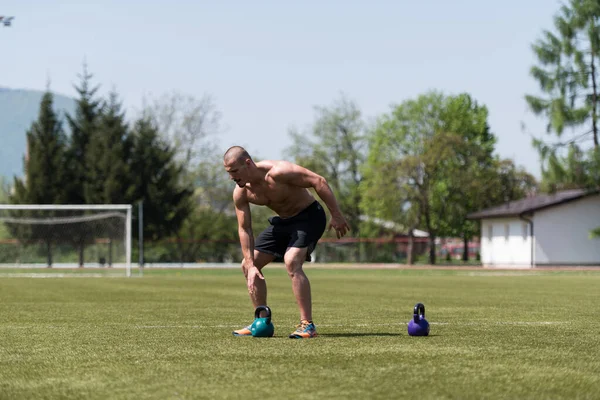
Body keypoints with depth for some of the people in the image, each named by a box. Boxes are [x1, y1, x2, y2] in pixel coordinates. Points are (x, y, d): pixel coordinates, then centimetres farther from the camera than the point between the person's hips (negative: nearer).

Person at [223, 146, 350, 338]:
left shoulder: (277, 172, -32)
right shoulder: (240, 193, -11)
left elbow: (319, 181, -29)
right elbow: (244, 229, -5)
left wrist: (336, 215, -29)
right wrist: (251, 265, -12)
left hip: (308, 216, -8)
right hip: (282, 221, 8)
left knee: (292, 262, -31)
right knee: (247, 265, 5)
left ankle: (307, 325, -27)